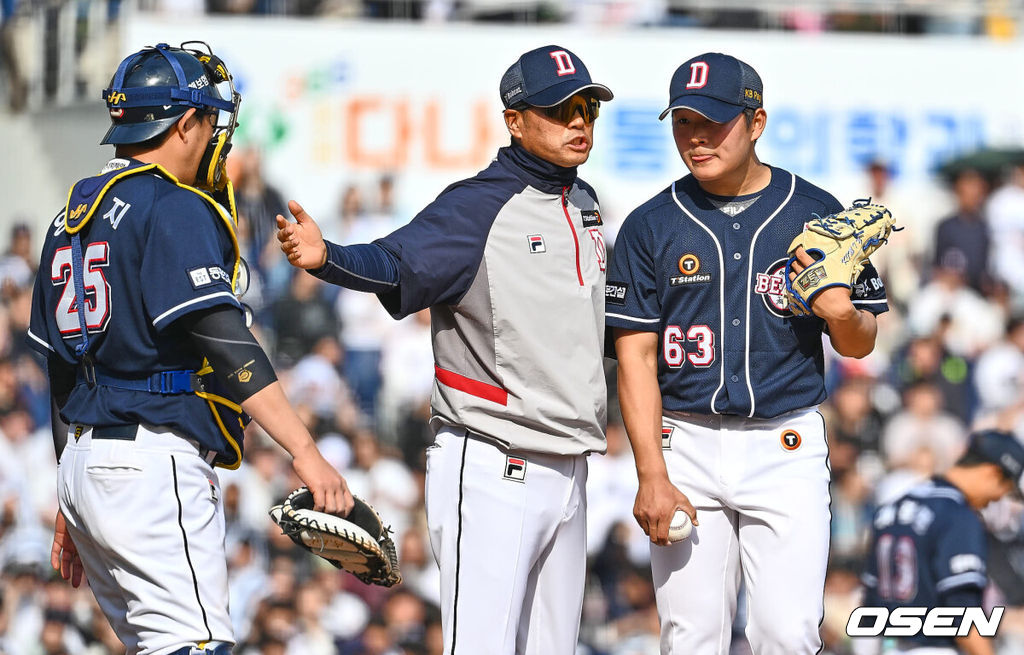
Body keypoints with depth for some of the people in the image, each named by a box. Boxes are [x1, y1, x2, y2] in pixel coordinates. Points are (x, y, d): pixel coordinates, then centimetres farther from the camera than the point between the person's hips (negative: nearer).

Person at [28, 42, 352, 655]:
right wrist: (306, 452, -23)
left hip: (84, 466, 9)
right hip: (155, 464, -9)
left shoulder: (72, 216, 18)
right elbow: (227, 350, -19)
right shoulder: (175, 212, -9)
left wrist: (72, 507, 26)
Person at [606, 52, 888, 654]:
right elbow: (636, 356, 1)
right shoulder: (650, 226, 4)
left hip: (787, 448, -1)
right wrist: (652, 476, -8)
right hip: (687, 444, 1)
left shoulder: (817, 215, 3)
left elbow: (860, 346, 8)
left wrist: (842, 315, -16)